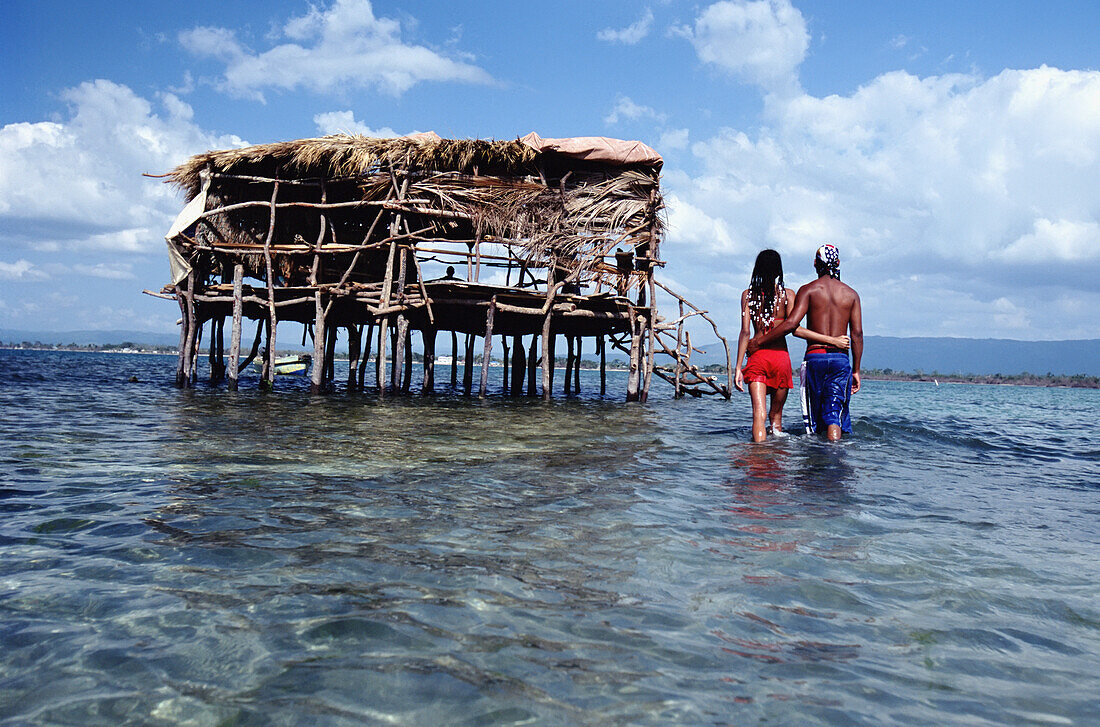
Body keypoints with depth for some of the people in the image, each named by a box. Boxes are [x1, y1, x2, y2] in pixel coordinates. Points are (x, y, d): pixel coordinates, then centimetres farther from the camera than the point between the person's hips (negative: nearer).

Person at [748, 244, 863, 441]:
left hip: (815, 357, -1)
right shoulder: (851, 294, 9)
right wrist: (856, 370, 9)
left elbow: (791, 323, -11)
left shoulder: (809, 290, 1)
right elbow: (857, 334, 4)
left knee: (814, 414, 8)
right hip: (841, 359, 2)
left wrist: (758, 341, -5)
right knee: (834, 414, -2)